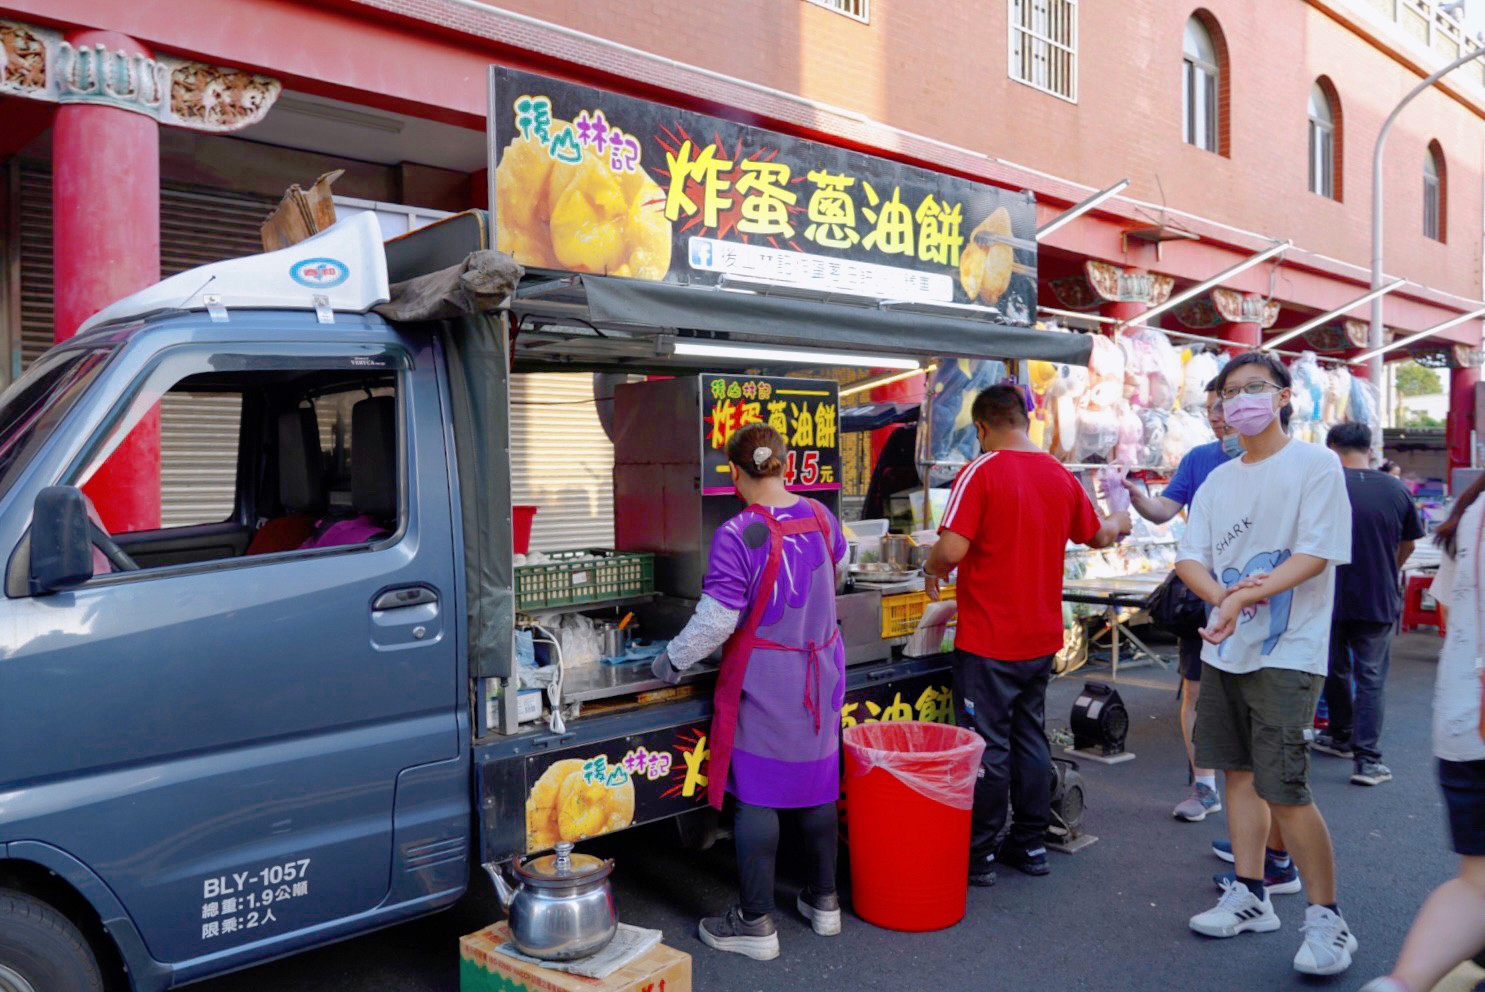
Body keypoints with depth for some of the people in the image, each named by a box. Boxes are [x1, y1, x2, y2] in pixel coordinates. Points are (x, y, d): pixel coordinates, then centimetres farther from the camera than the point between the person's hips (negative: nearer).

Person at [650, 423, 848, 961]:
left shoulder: (737, 535, -20)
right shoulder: (821, 518, 1)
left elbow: (716, 620, -20)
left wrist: (673, 659, -4)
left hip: (763, 677, -6)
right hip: (820, 672, 6)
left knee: (755, 793, 3)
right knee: (816, 781, 17)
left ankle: (756, 922, 12)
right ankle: (823, 901, 30)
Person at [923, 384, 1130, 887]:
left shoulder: (981, 472, -16)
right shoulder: (1061, 475, 4)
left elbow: (951, 550, -24)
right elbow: (1096, 535, 19)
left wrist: (932, 571, -2)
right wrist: (1120, 522, 41)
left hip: (988, 641, -6)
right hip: (1042, 637, 6)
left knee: (987, 748, 3)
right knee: (1030, 740, 17)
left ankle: (979, 855, 13)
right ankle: (1030, 844, 27)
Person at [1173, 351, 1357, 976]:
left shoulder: (1315, 465, -6)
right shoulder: (1217, 481, 12)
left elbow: (1315, 555, -15)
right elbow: (1189, 559, 5)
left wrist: (1244, 597, -24)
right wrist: (1221, 594, -15)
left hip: (1287, 653, -6)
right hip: (1223, 650, 6)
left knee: (1284, 789, -9)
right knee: (1239, 772, 13)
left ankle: (1326, 915, 8)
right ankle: (1250, 897, 26)